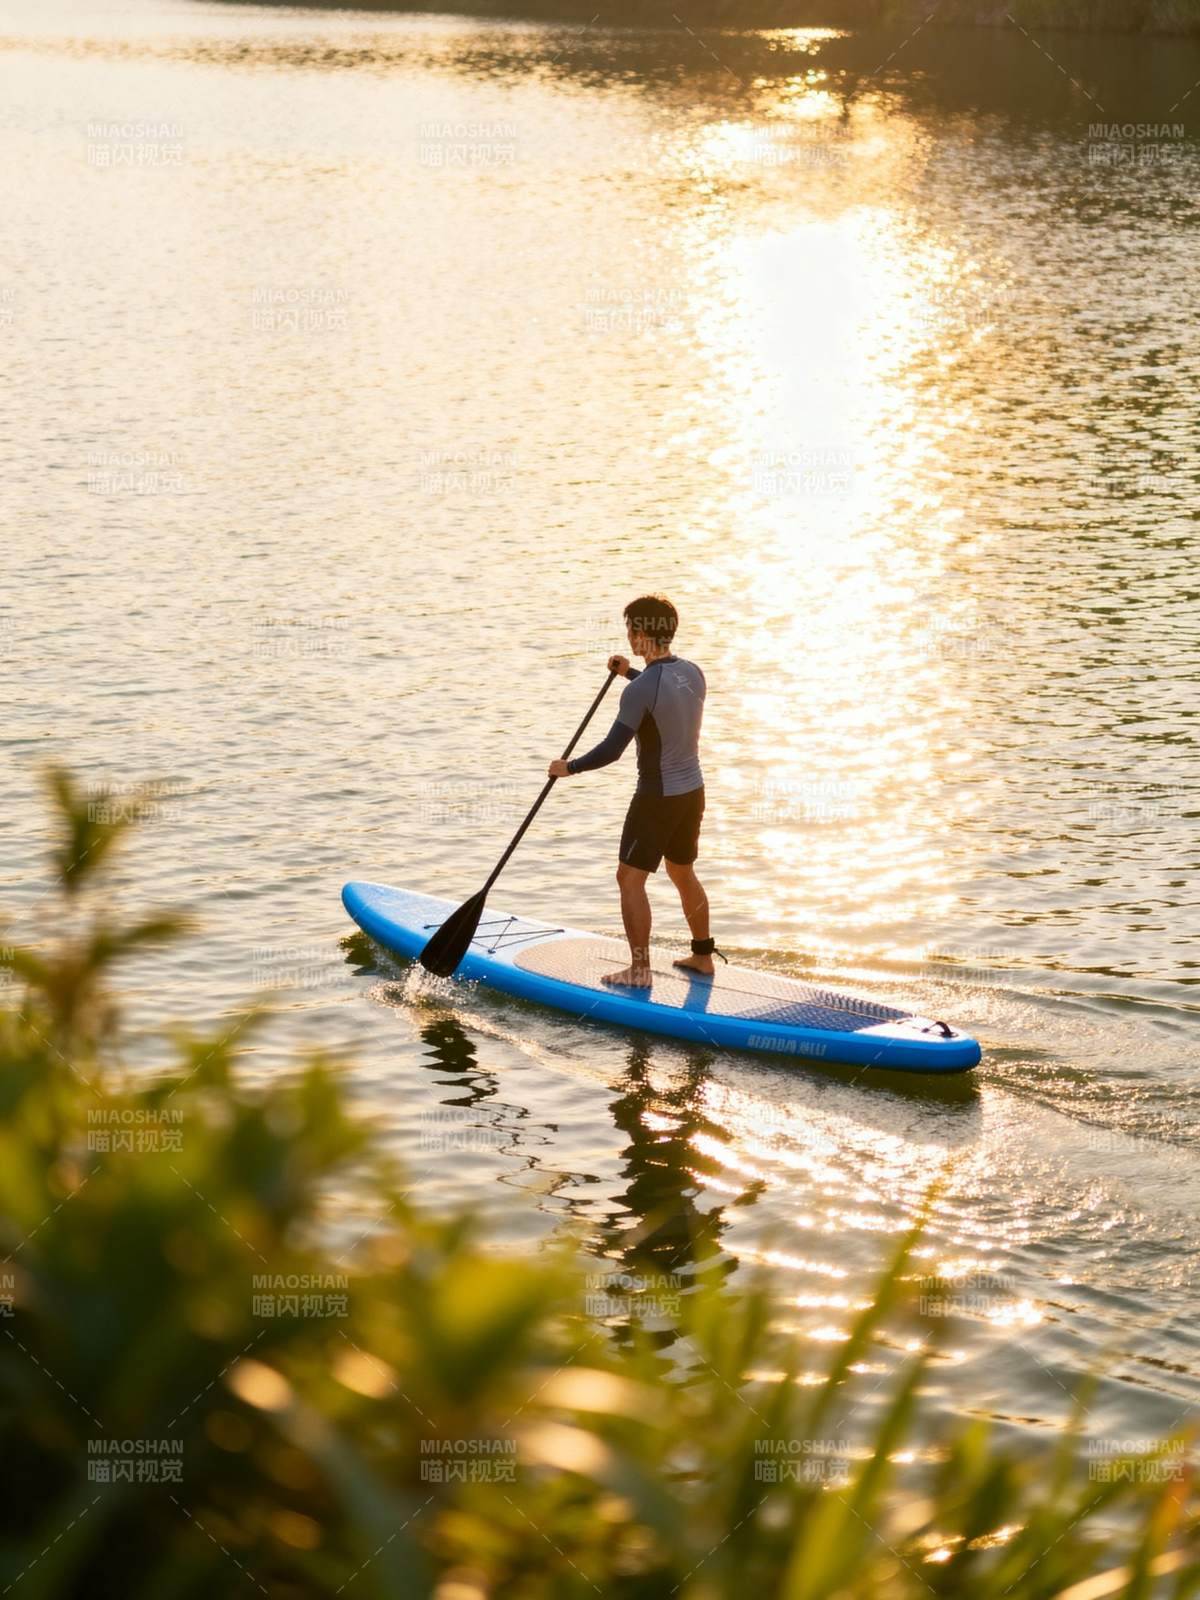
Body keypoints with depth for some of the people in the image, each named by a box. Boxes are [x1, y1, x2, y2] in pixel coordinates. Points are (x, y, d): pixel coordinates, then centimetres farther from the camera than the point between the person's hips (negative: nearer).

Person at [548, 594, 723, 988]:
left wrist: (569, 767, -8)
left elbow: (611, 750, -22)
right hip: (693, 792, 8)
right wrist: (632, 674, 25)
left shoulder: (641, 689, -23)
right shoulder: (692, 672, 1)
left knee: (630, 878, 2)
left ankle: (639, 970, 3)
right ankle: (703, 956, 30)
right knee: (683, 872, 22)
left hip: (657, 798, -8)